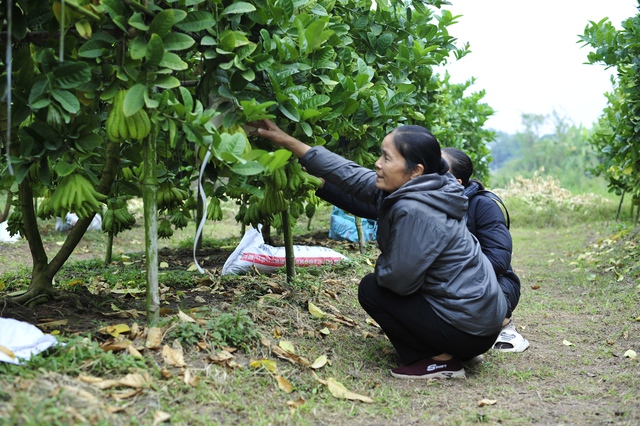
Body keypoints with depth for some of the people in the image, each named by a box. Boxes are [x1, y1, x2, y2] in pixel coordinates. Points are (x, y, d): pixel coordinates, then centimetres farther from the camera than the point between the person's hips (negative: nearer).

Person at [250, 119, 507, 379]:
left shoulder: (415, 211, -26)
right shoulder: (405, 190, 2)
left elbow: (399, 279, -22)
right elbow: (348, 174, 6)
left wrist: (379, 266, 2)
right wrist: (288, 141, 8)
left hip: (469, 328, -9)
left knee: (371, 290, 0)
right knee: (380, 282, 20)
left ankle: (441, 360, -1)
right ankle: (447, 349, 16)